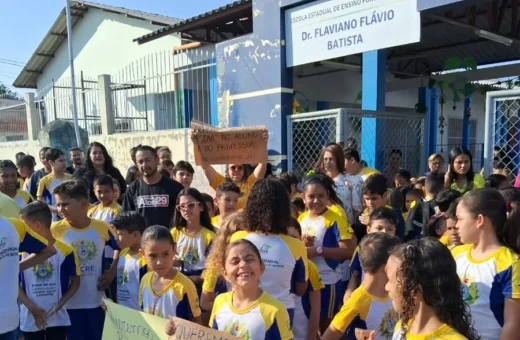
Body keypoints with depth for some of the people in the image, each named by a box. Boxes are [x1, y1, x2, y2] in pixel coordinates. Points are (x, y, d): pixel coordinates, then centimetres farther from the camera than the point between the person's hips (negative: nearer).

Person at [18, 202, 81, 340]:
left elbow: (75, 282, -1)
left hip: (58, 318, -2)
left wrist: (59, 305, -12)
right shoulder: (22, 252, -4)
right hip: (29, 319, 2)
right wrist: (32, 308, -11)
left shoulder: (65, 251, -9)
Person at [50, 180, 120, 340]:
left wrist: (112, 272, 2)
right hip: (69, 303, -1)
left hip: (96, 301, 1)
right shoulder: (55, 230, -10)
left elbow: (119, 247, 11)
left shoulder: (102, 227, -6)